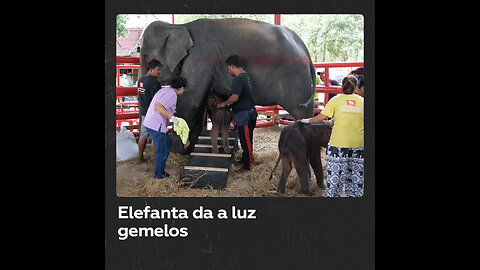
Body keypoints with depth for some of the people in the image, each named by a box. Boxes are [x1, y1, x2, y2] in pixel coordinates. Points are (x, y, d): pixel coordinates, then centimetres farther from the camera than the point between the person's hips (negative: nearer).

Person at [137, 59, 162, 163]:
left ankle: (140, 157, 28)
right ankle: (156, 160, 4)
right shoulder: (154, 82, -19)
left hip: (143, 112, 8)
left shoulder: (140, 81, 8)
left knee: (143, 135, 18)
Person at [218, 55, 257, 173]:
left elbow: (235, 97, -28)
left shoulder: (238, 79, -19)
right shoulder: (245, 76, 12)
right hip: (248, 112, 10)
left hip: (244, 114, -10)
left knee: (246, 140, -3)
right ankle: (245, 160, 33)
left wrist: (223, 104, -11)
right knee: (245, 139, 20)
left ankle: (247, 166, 3)